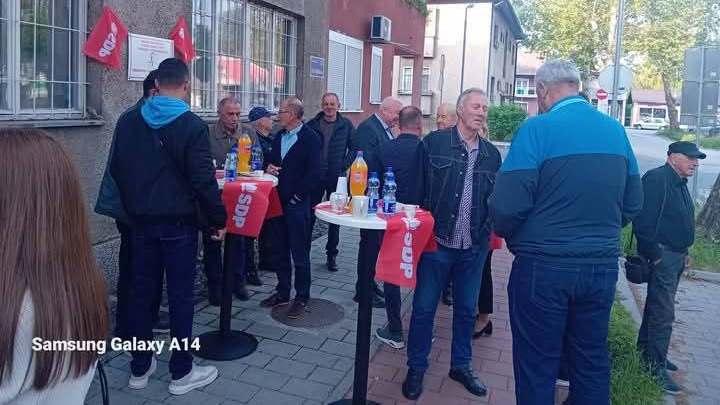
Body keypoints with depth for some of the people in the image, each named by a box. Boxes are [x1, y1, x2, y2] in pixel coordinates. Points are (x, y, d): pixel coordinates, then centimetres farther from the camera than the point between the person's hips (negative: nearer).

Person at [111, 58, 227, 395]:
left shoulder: (128, 121, 5)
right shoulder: (192, 125, -13)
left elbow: (117, 169, 12)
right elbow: (203, 180, -16)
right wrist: (218, 219, -6)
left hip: (141, 221, 5)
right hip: (179, 224, -5)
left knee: (140, 292, 13)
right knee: (180, 296, 3)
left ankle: (140, 369, 24)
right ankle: (181, 373, 13)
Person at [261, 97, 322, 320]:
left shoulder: (310, 138, -10)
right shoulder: (279, 136, 12)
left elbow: (314, 173, -15)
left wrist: (296, 196, -15)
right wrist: (270, 168, 0)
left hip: (297, 203, -7)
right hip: (278, 201, 7)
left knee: (300, 253, 2)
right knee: (281, 250, 15)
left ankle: (301, 298, 14)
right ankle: (282, 292, 28)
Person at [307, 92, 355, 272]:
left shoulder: (346, 125, 1)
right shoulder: (312, 125, 1)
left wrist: (345, 165, -5)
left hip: (336, 177, 0)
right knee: (309, 215, 6)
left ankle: (331, 255, 18)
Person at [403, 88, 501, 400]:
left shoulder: (491, 154, 7)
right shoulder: (434, 142, -5)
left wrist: (488, 230, 0)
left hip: (473, 247, 4)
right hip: (437, 242, -3)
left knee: (467, 309, 16)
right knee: (424, 308, 7)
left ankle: (461, 365, 35)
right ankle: (416, 368, 24)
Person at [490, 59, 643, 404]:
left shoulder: (538, 129, -13)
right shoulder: (615, 130, 5)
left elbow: (507, 206, -17)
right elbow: (633, 203, 11)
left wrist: (511, 237, 3)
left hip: (544, 267, -5)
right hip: (602, 266, 6)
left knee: (537, 367, 8)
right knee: (592, 363, 19)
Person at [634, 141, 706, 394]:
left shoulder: (679, 183, 14)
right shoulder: (657, 179, -17)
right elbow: (643, 222, -24)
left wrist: (684, 253, 18)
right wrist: (654, 255, -21)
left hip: (676, 257, 10)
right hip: (662, 256, -10)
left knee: (657, 306, 19)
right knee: (663, 314, -7)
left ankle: (646, 352, 32)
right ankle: (656, 367, 2)